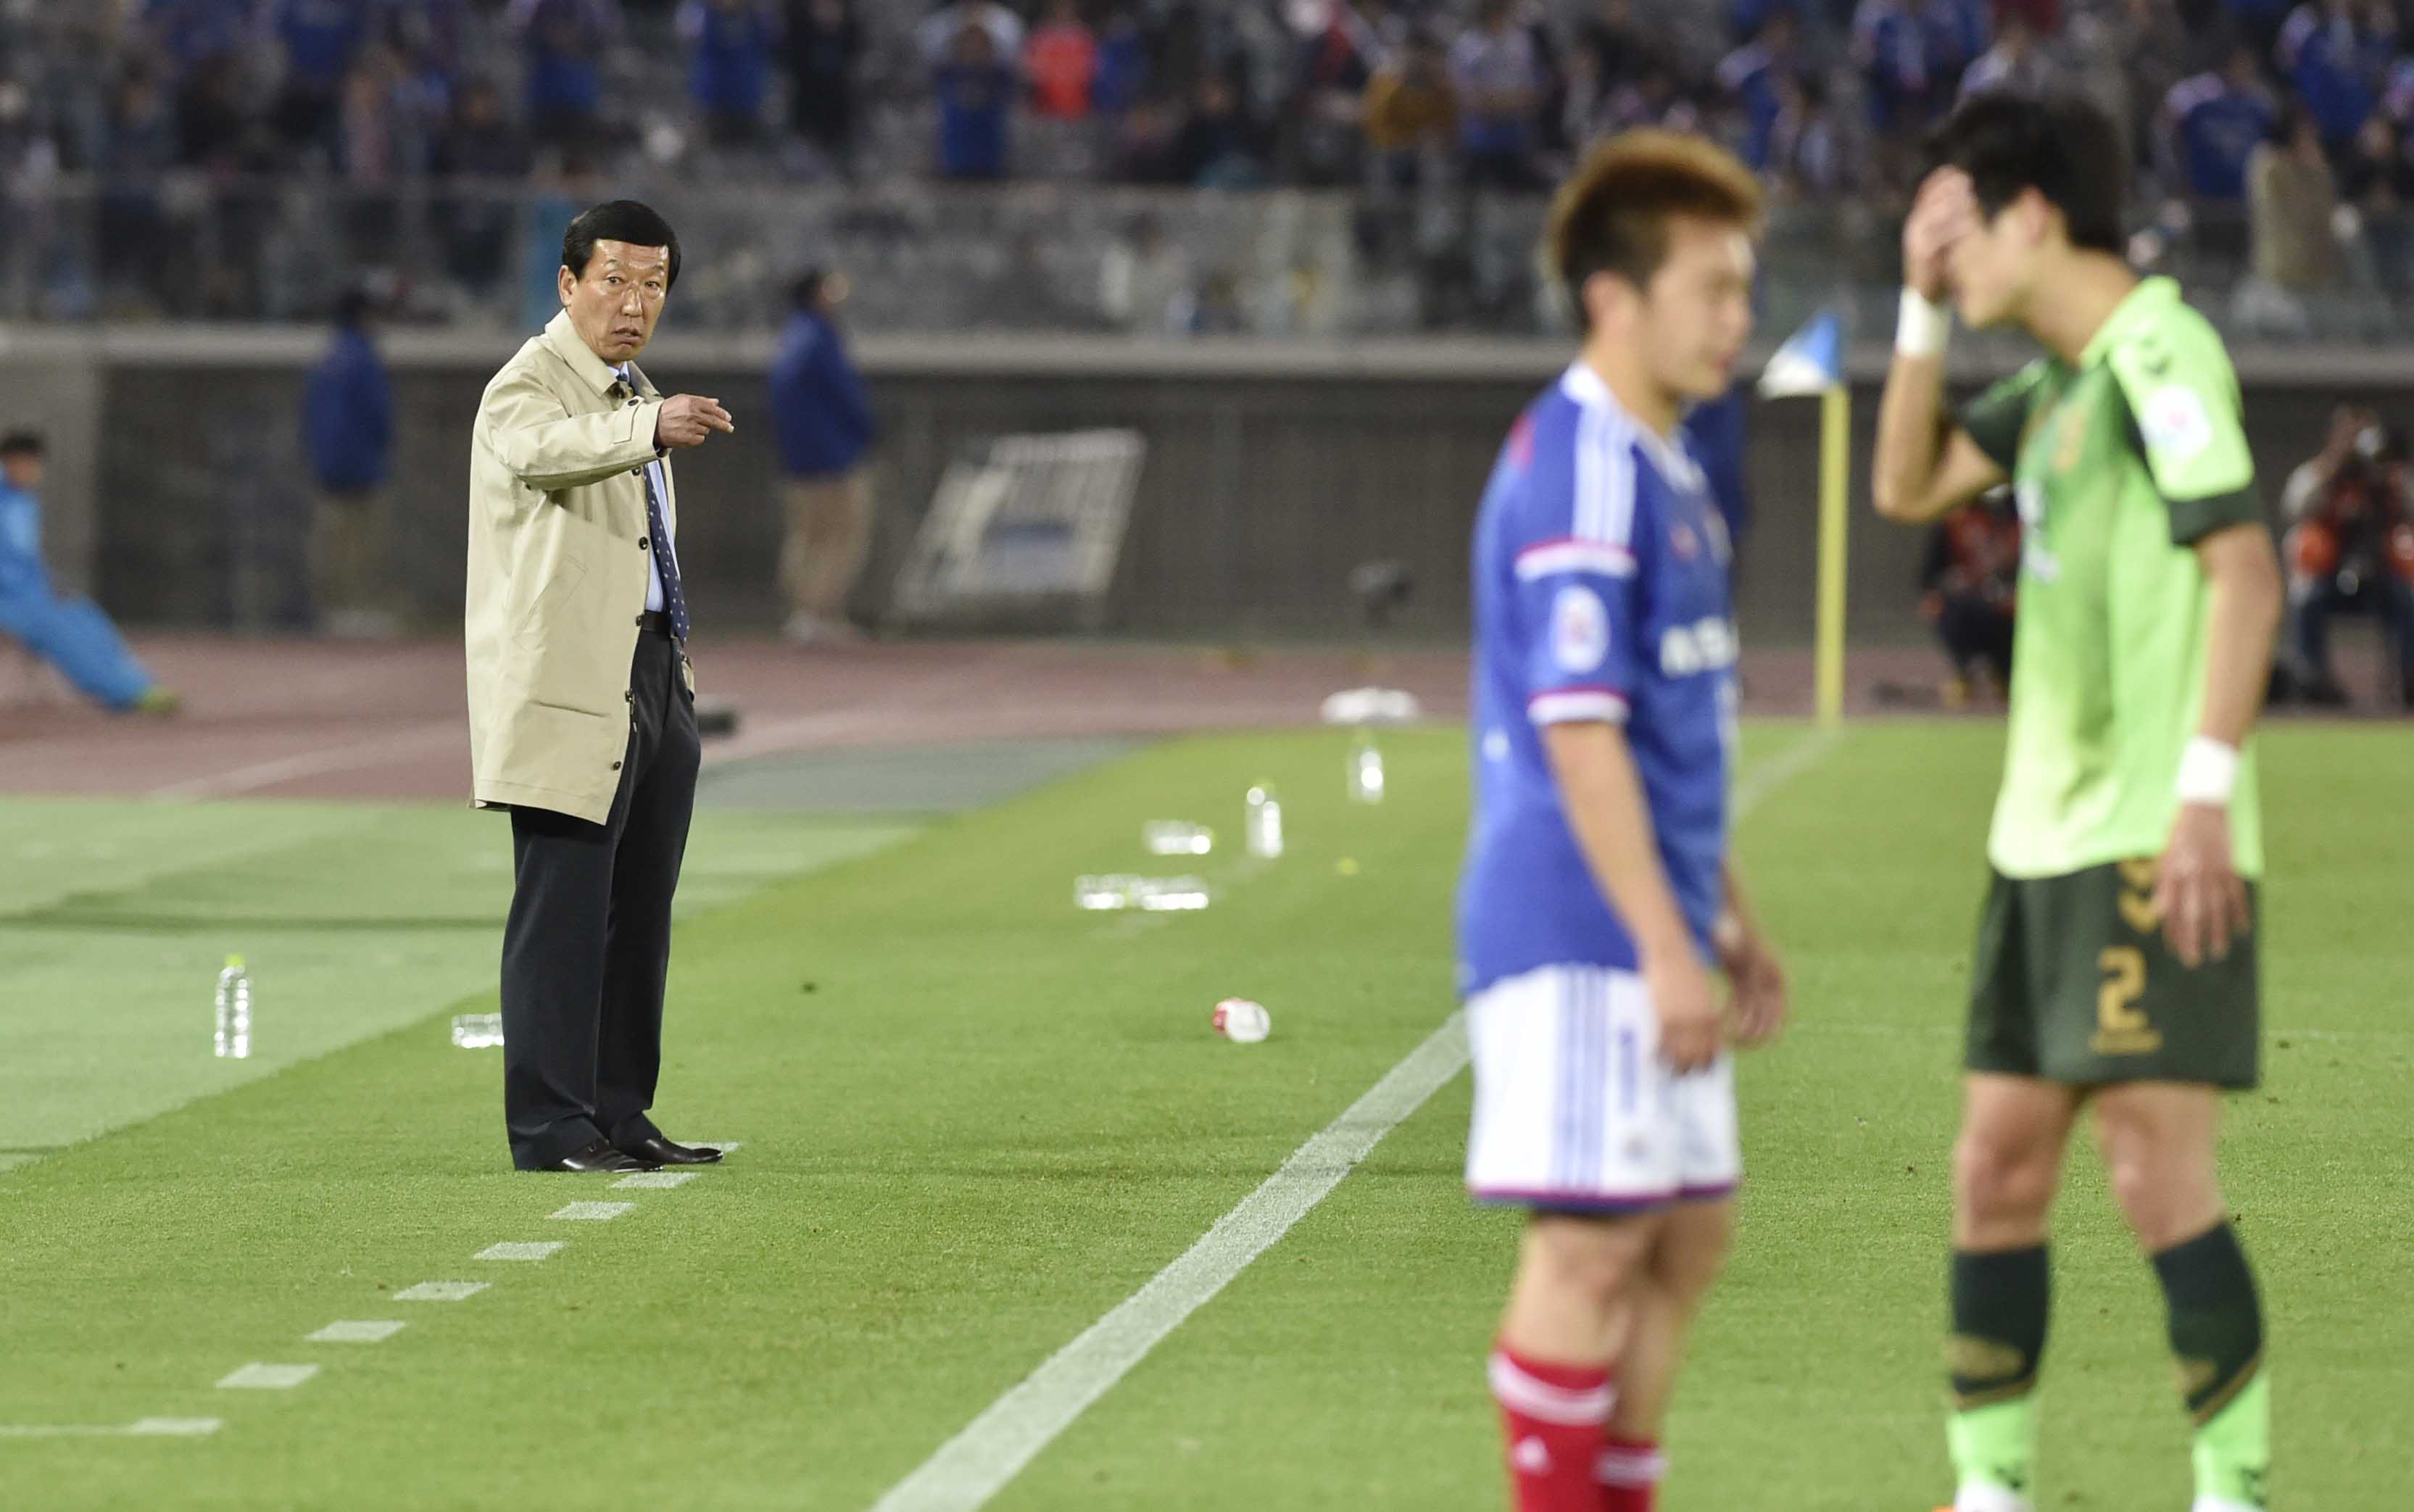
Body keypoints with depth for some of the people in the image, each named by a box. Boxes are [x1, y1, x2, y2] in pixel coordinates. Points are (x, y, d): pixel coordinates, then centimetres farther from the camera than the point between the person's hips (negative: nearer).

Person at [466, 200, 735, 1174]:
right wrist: (650, 429, -50)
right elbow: (542, 450, -34)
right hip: (568, 686, -9)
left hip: (650, 677, 9)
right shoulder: (527, 387, -9)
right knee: (563, 910, -10)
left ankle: (620, 1115, 15)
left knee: (639, 911, 9)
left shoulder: (632, 396, 20)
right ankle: (550, 1128, -9)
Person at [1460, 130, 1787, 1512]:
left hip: (1651, 933, 10)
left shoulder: (1661, 467, 16)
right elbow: (1578, 734, -21)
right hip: (1578, 932, -10)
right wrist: (1667, 947, -22)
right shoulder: (1578, 472, -16)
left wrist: (1732, 918, 24)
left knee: (1690, 1232, 12)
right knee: (1592, 1242, -7)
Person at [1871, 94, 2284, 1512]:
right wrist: (1925, 309, 14)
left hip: (2152, 848, -9)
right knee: (1998, 1169, 9)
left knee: (2158, 1166, -12)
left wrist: (2204, 792, -24)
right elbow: (1909, 486, 24)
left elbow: (2244, 571, -19)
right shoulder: (2062, 380, 15)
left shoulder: (2161, 354, -13)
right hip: (2046, 842, 9)